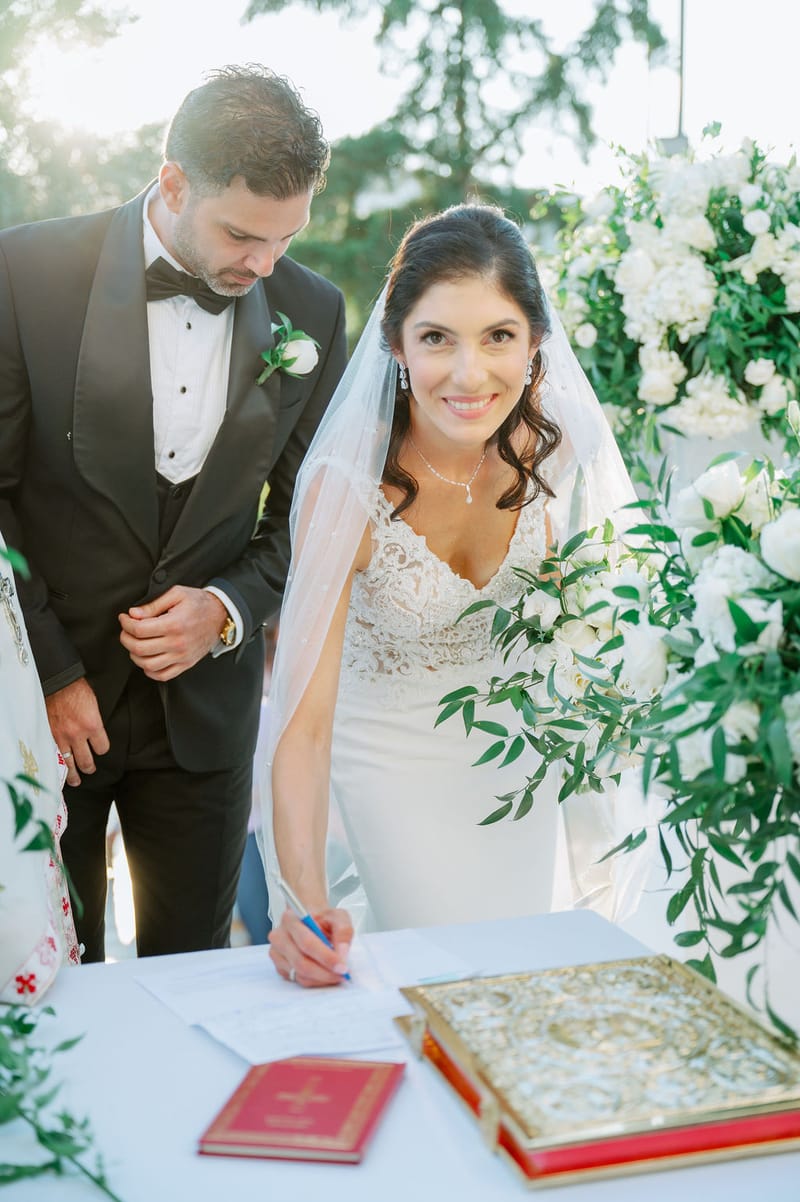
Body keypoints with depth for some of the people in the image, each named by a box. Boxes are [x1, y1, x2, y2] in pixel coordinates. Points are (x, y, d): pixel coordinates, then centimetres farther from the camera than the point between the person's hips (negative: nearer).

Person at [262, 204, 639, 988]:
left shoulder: (550, 442, -19)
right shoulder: (348, 484, -32)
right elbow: (305, 722, -35)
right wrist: (306, 900, -47)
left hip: (510, 750, 4)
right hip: (391, 760, -4)